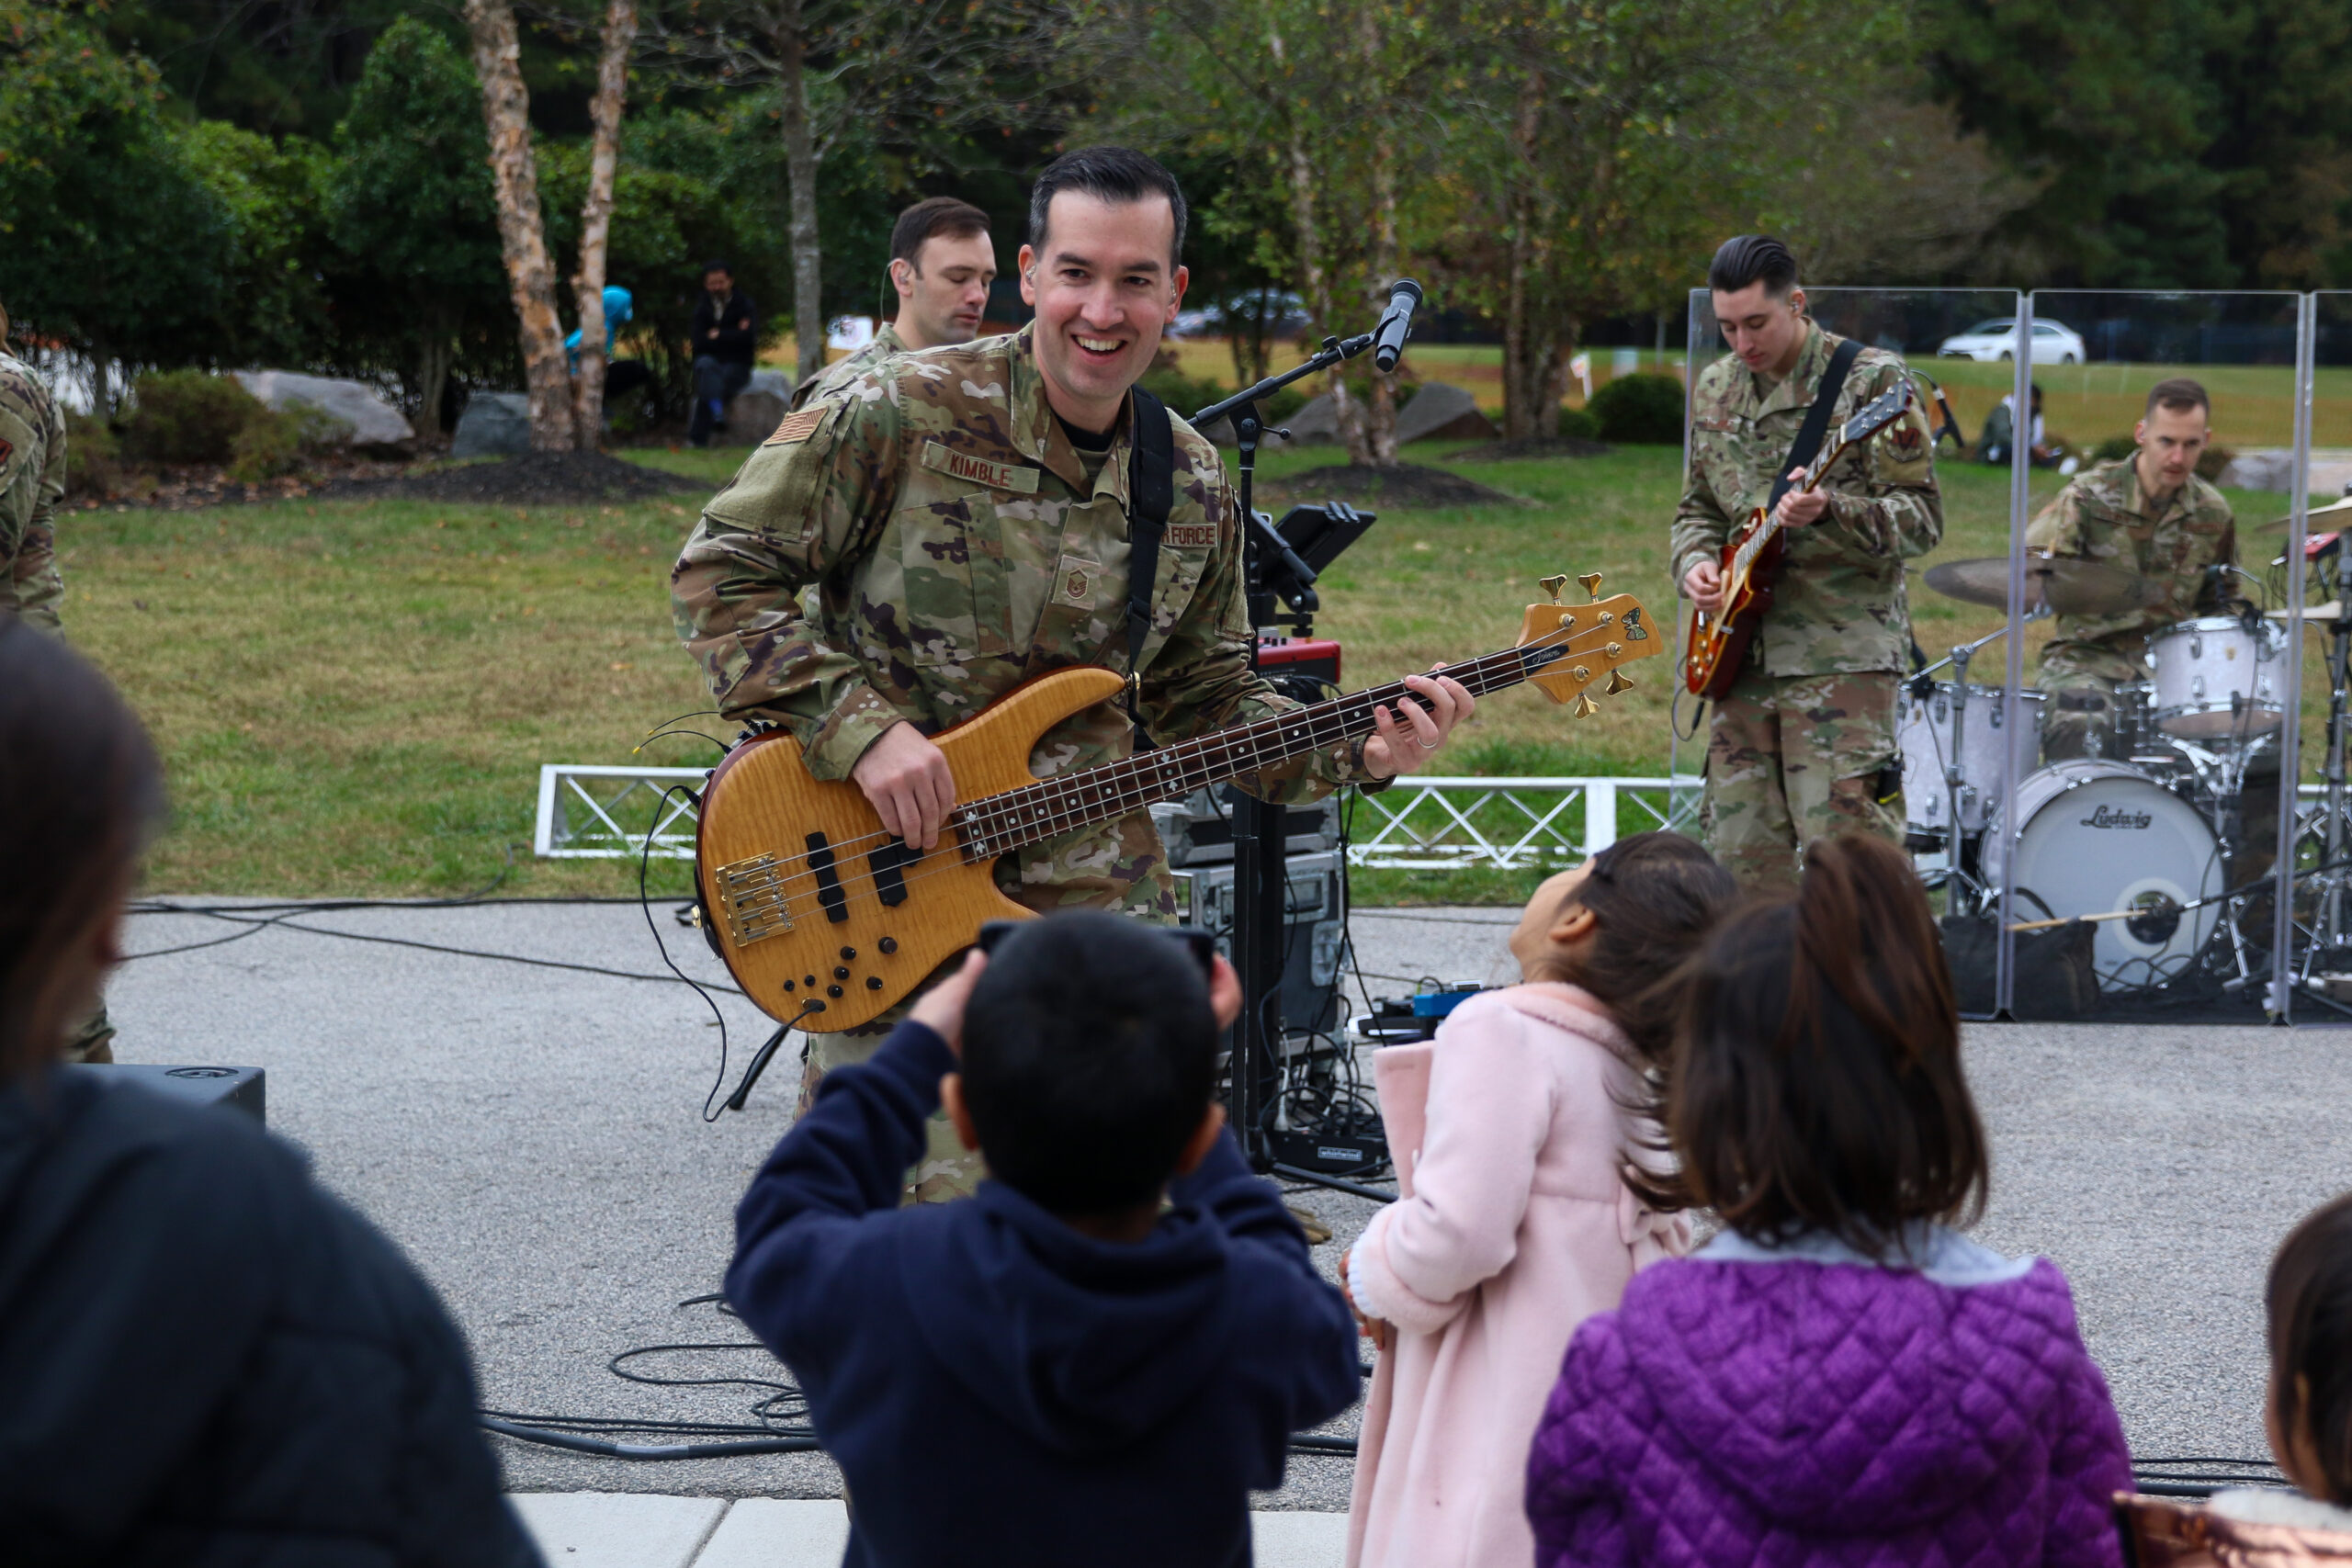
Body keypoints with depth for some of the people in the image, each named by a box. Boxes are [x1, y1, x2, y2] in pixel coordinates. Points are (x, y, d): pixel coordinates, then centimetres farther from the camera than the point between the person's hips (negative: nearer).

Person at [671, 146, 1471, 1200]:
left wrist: (1353, 752, 0)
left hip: (1099, 906, 4)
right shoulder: (897, 417, -8)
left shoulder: (1193, 487, 8)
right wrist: (859, 725, -17)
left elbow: (1205, 699, 17)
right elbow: (719, 572, -6)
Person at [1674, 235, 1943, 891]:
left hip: (1842, 656, -6)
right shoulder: (1714, 388, 13)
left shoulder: (1869, 379, -5)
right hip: (1743, 655, 6)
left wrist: (1830, 512, -25)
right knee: (1743, 861, 6)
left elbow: (1923, 518, -8)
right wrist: (1696, 564, 2)